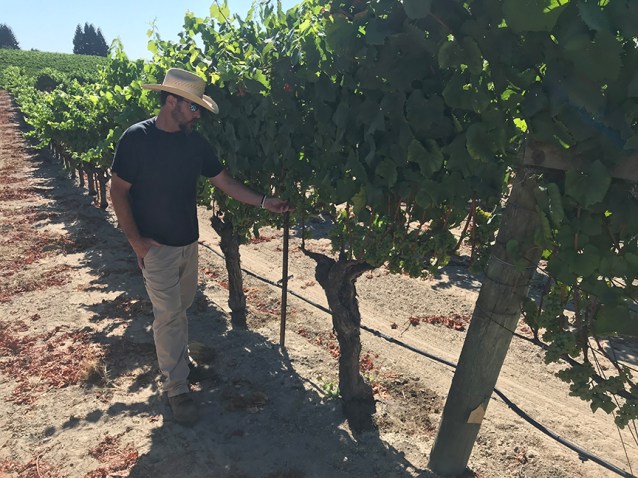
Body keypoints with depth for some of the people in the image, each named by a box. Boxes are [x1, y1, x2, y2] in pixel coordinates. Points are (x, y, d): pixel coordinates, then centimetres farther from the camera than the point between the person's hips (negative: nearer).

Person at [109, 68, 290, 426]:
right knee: (169, 314, -1)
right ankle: (177, 388, 12)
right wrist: (136, 240, -15)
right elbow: (119, 191, -11)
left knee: (183, 305, 19)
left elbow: (224, 181, 4)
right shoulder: (136, 138, -14)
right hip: (155, 245, -5)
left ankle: (179, 357, 41)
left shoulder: (195, 142, 2)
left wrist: (264, 202, -4)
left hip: (189, 241, 6)